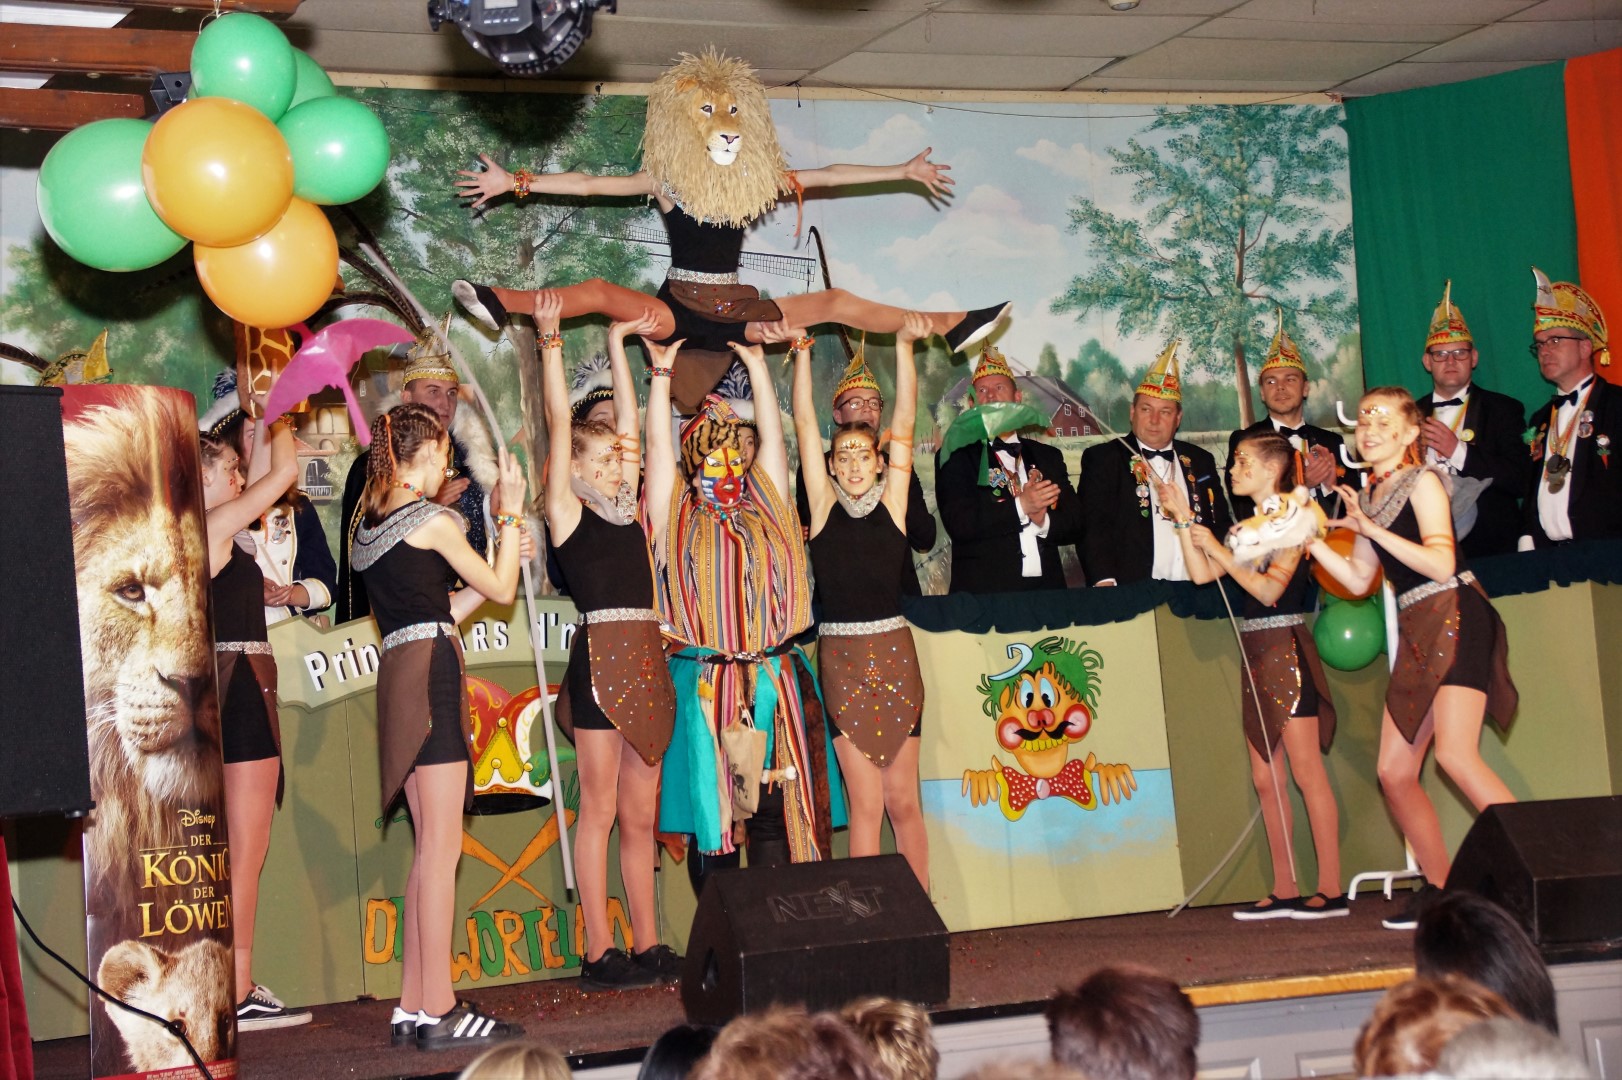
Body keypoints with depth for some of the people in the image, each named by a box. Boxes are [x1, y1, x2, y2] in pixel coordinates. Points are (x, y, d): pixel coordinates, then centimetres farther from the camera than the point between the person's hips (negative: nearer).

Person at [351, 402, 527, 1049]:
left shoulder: (370, 526, 17)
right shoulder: (432, 521, -7)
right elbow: (503, 589, 1)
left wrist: (488, 573, 27)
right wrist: (510, 514, 10)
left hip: (398, 679, 9)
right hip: (431, 677, -9)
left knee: (428, 848, 12)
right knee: (442, 848, -9)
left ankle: (412, 1007, 13)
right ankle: (439, 1011, -10)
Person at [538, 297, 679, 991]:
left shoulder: (625, 507, 15)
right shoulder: (567, 511, 0)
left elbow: (627, 421, 19)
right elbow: (560, 424, -5)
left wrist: (618, 344, 22)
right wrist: (550, 341, -7)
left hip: (647, 660, 7)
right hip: (601, 655, -6)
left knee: (641, 814, 8)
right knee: (599, 809, -3)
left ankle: (647, 945, 12)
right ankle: (599, 953, -1)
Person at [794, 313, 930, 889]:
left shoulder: (891, 501, 6)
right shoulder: (823, 503, 5)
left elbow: (904, 424, 0)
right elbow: (804, 424, 1)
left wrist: (904, 348, -5)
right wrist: (802, 355, -4)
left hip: (895, 654, 1)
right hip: (842, 658, -1)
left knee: (903, 800, 5)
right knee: (865, 804, -1)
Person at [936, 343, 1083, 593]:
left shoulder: (1049, 457, 15)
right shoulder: (955, 457, 4)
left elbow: (1074, 525, 10)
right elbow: (958, 524, -9)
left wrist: (1043, 521, -10)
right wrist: (1020, 506, -13)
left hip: (1046, 590, 3)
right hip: (983, 593, -3)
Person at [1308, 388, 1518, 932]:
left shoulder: (1421, 481, -6)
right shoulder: (1369, 496, 15)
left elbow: (1441, 564, -17)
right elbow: (1358, 580, 19)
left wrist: (1371, 528, -19)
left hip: (1455, 620, -8)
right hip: (1416, 633, 8)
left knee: (1455, 754, -23)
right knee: (1394, 771, 4)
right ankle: (1439, 887, 15)